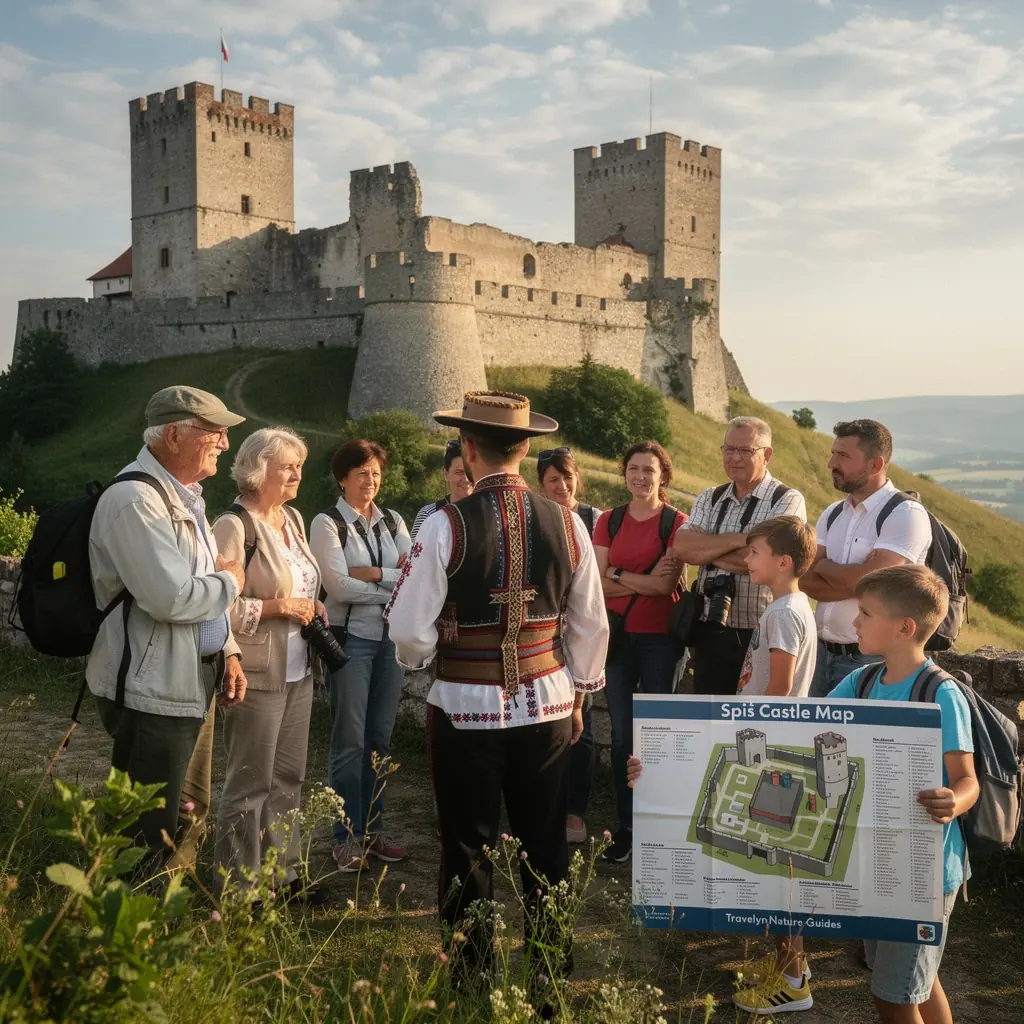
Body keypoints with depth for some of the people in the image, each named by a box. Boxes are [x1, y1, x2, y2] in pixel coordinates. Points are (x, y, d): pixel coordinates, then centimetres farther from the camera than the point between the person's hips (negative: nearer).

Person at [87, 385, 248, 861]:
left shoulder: (184, 496, 14)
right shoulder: (135, 499, -19)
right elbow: (173, 598, -28)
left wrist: (228, 652, 9)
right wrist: (231, 580, -9)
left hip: (192, 687, 10)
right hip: (151, 693, -10)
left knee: (190, 815, 19)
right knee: (151, 838, -4)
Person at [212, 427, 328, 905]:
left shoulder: (292, 518, 10)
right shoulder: (234, 525, -15)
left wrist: (309, 605, 4)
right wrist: (279, 607, -19)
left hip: (297, 670, 8)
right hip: (257, 674, -8)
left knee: (289, 776, 16)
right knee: (251, 785, 1)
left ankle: (283, 873, 29)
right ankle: (239, 888, 15)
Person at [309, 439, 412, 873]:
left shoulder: (393, 522, 11)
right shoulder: (327, 524, -4)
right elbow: (339, 586, -15)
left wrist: (371, 572, -13)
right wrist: (397, 586, -9)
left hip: (390, 638, 5)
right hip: (350, 638, -5)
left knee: (380, 739, 11)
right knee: (349, 742, -1)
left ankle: (373, 829, 21)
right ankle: (347, 837, 10)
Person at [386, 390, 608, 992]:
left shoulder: (448, 526, -15)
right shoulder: (567, 524, -4)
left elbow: (410, 631, -12)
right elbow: (590, 624, 4)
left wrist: (420, 657, 10)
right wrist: (579, 691, 18)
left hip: (466, 708, -3)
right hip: (547, 705, 3)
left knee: (469, 848, 12)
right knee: (545, 845, 16)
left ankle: (472, 974, 24)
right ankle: (552, 965, 29)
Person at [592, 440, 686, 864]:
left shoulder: (675, 522, -4)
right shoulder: (609, 521, 7)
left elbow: (667, 584, -14)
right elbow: (596, 583, -1)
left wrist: (617, 575, -6)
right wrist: (645, 581, -11)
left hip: (659, 637, -3)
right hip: (618, 635, 3)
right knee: (621, 734, 7)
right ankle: (626, 826, 16)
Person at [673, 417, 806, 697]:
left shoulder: (788, 501, -6)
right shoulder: (709, 499, 10)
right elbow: (681, 547, -6)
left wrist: (705, 550, -7)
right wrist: (739, 539, -16)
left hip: (761, 636, -5)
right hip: (710, 633, 5)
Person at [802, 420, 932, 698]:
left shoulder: (906, 514, -12)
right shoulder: (832, 514, 10)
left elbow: (868, 581, -21)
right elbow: (806, 580, 0)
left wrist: (824, 565, -4)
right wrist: (853, 579, -16)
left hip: (871, 660, -6)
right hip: (823, 652, 6)